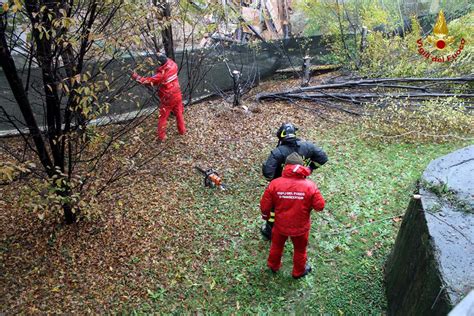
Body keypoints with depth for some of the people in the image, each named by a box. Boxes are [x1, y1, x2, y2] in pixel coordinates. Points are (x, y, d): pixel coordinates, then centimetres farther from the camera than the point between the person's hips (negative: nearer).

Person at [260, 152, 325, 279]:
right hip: (301, 227, -1)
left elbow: (265, 205, -12)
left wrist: (266, 216, 9)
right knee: (300, 250, 27)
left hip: (280, 225, 1)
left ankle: (273, 266, 54)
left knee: (277, 245, 29)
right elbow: (320, 206, -14)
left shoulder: (275, 183, -20)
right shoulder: (310, 186, -23)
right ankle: (298, 272, 50)